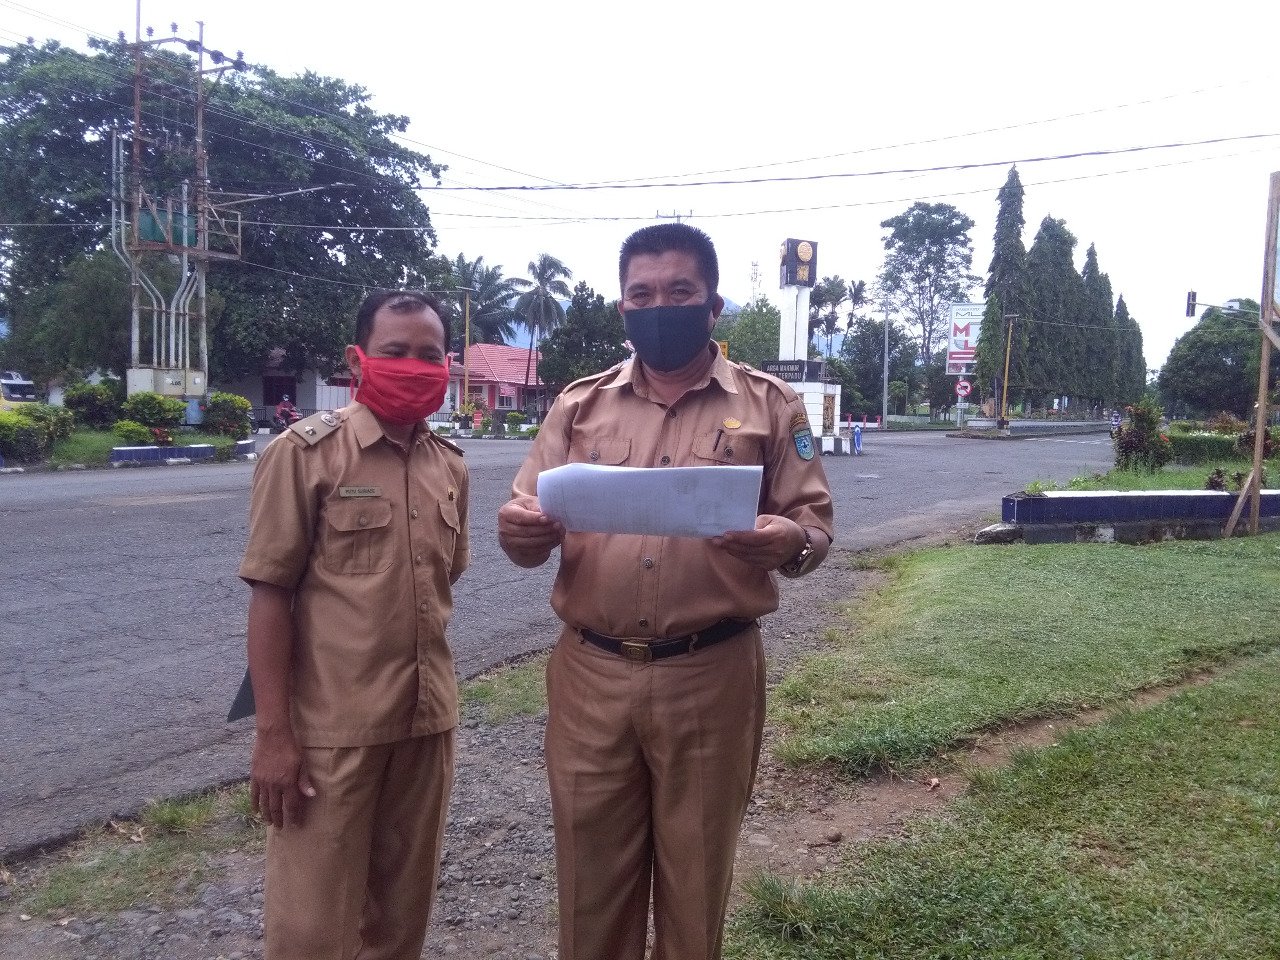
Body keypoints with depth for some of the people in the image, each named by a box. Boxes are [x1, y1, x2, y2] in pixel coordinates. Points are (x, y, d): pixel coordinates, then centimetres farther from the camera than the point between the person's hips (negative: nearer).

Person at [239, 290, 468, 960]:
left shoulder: (450, 466, 6)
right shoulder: (305, 452, -10)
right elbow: (270, 594, -11)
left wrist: (435, 697, 16)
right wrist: (272, 733, -13)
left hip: (426, 720, 5)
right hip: (330, 725, -5)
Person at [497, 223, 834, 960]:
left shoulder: (769, 405, 3)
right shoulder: (581, 405, 9)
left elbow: (815, 521, 1)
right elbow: (527, 520, 6)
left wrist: (787, 540, -23)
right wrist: (521, 528, -18)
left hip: (711, 676, -1)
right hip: (590, 675, 2)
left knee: (696, 873, 14)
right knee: (590, 870, 14)